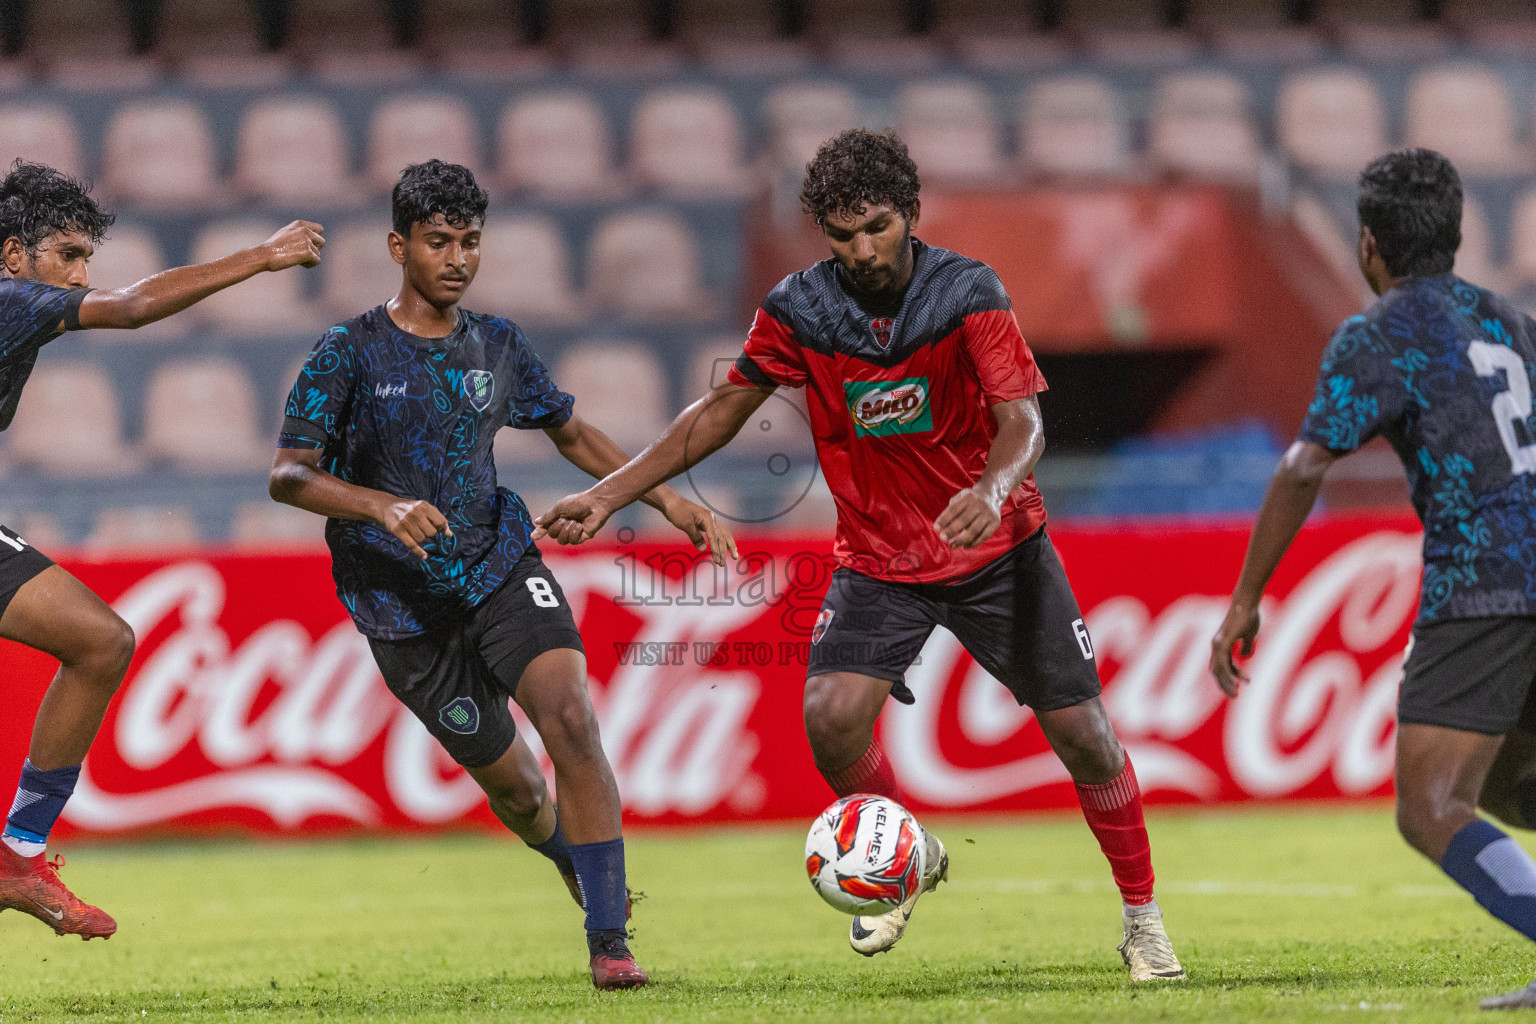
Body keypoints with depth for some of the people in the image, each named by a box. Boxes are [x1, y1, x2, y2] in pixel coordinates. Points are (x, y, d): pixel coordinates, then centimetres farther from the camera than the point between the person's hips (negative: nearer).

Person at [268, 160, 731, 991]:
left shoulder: (495, 346, 6)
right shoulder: (349, 354, -7)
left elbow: (572, 434, 20)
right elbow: (287, 476, -14)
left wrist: (669, 500, 10)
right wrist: (384, 508, -30)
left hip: (499, 565, 2)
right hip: (403, 603, -2)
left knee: (570, 717, -23)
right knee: (508, 778, 4)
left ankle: (608, 943, -22)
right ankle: (571, 859, 42)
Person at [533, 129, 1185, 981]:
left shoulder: (967, 293, -16)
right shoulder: (798, 311, -8)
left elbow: (1022, 419, -24)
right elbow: (723, 409, 4)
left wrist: (991, 490, -47)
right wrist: (608, 495, -2)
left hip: (999, 550, -1)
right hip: (878, 559, 1)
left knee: (1081, 732, -2)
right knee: (832, 713, -21)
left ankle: (1142, 918, 18)